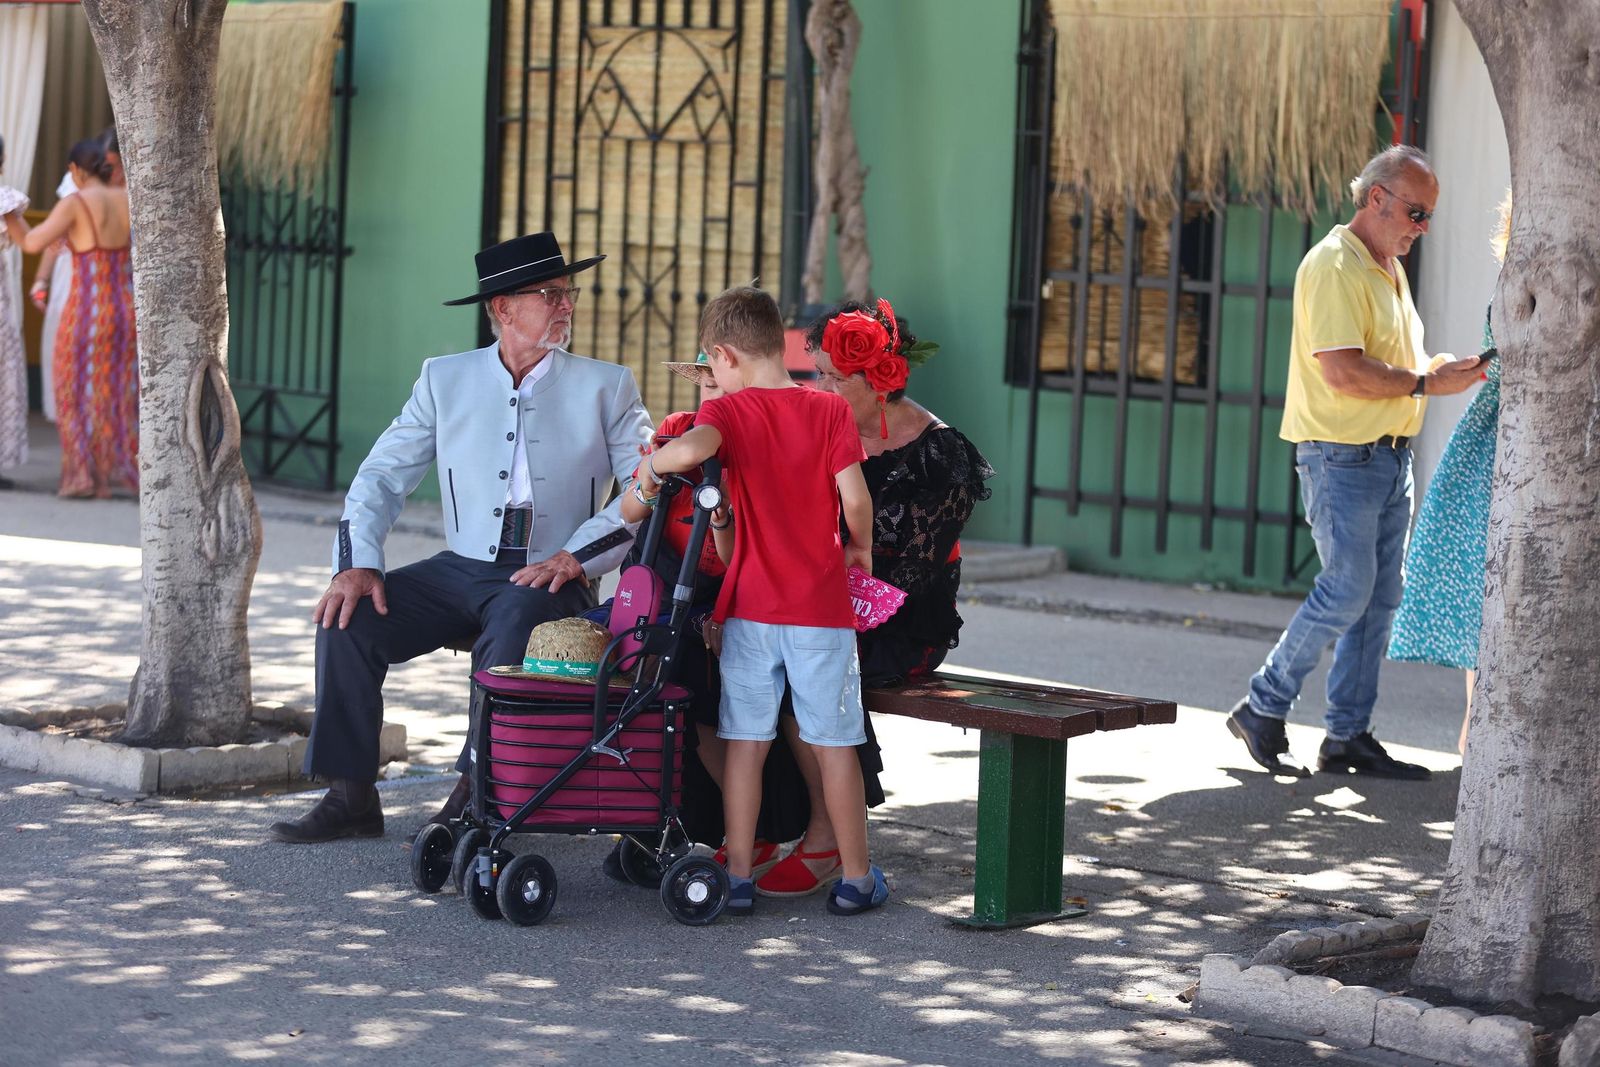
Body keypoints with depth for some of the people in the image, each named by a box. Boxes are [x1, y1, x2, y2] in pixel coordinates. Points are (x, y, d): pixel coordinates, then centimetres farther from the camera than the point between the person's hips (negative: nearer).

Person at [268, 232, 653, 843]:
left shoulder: (607, 387, 3)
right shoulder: (446, 380, 9)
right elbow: (382, 477, 7)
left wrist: (577, 556, -19)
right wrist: (358, 564, -9)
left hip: (549, 581, -3)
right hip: (461, 569, 3)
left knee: (515, 622, -36)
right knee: (348, 616, -17)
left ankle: (475, 798, -23)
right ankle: (351, 797, -7)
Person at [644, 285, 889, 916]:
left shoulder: (728, 412, -6)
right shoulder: (829, 410, -3)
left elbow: (692, 448, -29)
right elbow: (855, 497, -9)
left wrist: (652, 466, -10)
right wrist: (860, 547, 9)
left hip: (751, 608, 0)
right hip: (822, 606, 0)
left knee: (745, 740, 7)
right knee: (835, 744, 7)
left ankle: (738, 878, 10)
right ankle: (856, 879, 14)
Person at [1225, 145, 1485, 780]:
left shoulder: (1390, 268, 17)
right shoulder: (1334, 266, -14)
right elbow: (1344, 372, -23)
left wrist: (1441, 370, 7)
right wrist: (1426, 383, -18)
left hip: (1391, 456, 9)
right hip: (1342, 457, -9)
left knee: (1380, 597, 7)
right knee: (1347, 590, -11)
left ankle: (1349, 735, 12)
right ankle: (1263, 709, 3)